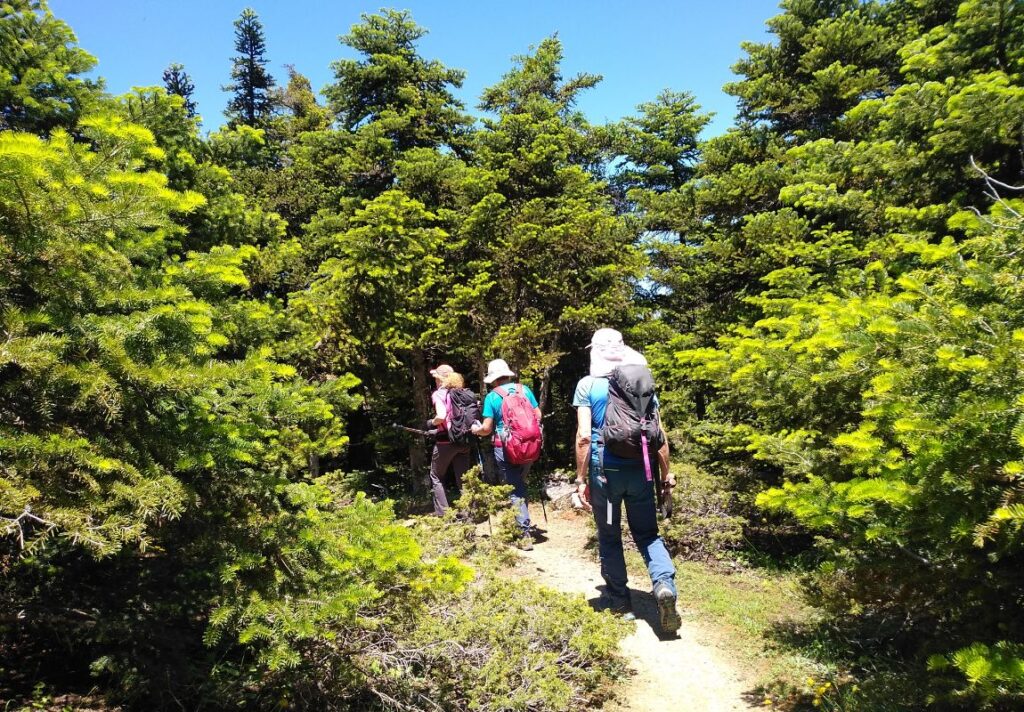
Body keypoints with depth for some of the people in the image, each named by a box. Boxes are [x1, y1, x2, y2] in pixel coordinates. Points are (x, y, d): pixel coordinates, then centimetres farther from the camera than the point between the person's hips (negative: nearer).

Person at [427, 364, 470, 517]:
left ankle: (442, 514, 8)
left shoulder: (438, 394, -8)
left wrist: (431, 423, -4)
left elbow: (441, 416, -22)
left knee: (436, 477, 13)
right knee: (462, 478, 11)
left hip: (445, 441, -5)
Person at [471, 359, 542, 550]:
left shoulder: (492, 397, -5)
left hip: (505, 448, -4)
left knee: (515, 490, 0)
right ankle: (520, 524, 27)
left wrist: (476, 430, 15)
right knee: (520, 484, 20)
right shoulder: (524, 389, 4)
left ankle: (525, 535, -2)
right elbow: (538, 416, 8)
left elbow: (487, 428, -7)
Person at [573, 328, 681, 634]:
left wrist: (581, 479, -5)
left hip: (605, 470, -2)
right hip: (640, 469, 3)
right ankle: (665, 584, -11)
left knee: (609, 536, 13)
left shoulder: (588, 385, -3)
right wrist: (667, 473, 11)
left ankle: (619, 598, 23)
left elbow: (584, 436, -11)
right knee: (648, 534, 13)